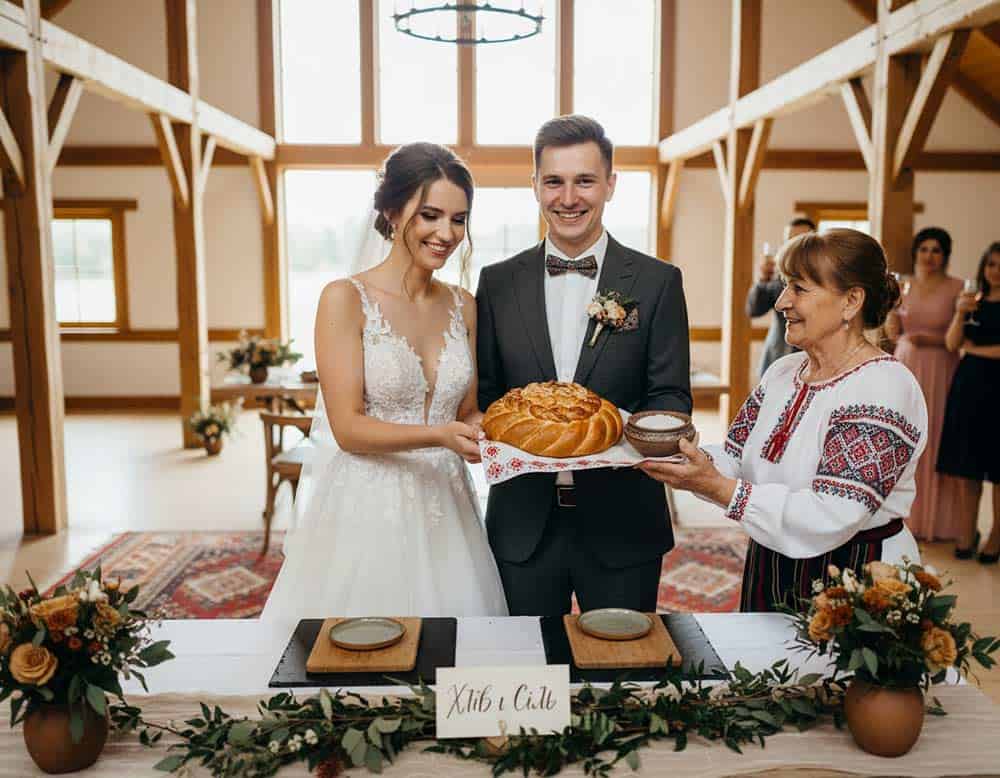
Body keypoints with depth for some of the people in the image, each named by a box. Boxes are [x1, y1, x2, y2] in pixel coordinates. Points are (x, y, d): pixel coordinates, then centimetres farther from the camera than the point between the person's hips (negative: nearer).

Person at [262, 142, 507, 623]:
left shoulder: (463, 307, 6)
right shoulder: (345, 299, -9)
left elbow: (466, 413, 11)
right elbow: (348, 428, -13)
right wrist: (439, 435, -26)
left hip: (444, 510, 5)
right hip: (365, 511, -4)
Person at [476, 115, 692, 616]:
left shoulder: (657, 282, -1)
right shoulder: (498, 283, 4)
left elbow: (671, 397, -2)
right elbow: (483, 395, 7)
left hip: (621, 525, -1)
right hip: (524, 526, 2)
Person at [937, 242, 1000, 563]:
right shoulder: (973, 301, 10)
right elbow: (952, 344, 4)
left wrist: (974, 348, -2)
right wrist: (960, 314, -10)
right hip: (968, 386, 4)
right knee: (967, 466, 7)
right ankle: (966, 533, 15)